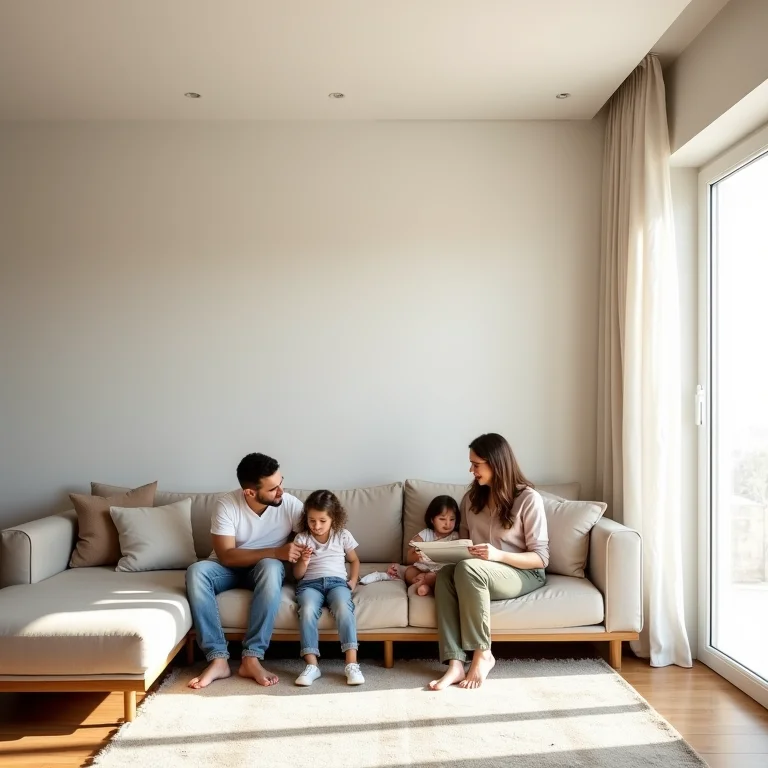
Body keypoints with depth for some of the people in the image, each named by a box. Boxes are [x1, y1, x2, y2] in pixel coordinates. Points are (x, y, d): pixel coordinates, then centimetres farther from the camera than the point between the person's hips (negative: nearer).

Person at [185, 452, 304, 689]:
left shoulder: (289, 504, -16)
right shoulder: (227, 505, -20)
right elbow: (226, 556, -24)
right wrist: (276, 552, -31)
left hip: (265, 568, 0)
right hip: (230, 567, 0)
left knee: (271, 568, -37)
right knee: (196, 571, -32)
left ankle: (252, 658, -33)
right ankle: (218, 659, -31)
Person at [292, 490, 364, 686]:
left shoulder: (343, 536, 10)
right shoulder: (301, 539, 8)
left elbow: (354, 561, 23)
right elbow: (297, 574, 10)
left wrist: (353, 580, 5)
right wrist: (303, 561, -12)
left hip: (337, 581, 0)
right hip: (310, 583, 0)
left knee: (344, 608, -34)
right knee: (307, 610, -34)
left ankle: (352, 664, -35)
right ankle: (312, 665, -31)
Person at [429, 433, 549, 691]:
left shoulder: (529, 499, -10)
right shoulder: (471, 498, 7)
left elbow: (541, 558, -11)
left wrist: (498, 555, -26)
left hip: (525, 574, -5)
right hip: (480, 572, 5)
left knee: (468, 569, -35)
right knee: (444, 575, -29)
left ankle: (482, 654, -22)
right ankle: (455, 664, -35)